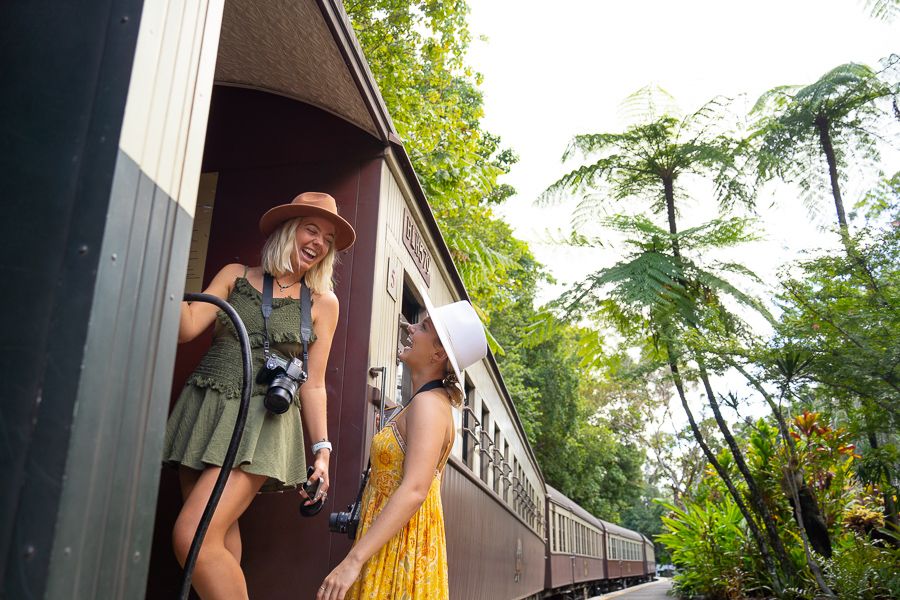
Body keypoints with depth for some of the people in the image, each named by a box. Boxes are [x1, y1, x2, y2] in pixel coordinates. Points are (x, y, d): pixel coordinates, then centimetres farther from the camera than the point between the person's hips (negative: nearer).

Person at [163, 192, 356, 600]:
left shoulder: (323, 302, 7)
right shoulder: (236, 276, 10)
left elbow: (313, 384, 7)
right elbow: (187, 329, -2)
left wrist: (322, 450, 1)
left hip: (261, 422, -3)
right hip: (204, 412, 3)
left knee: (193, 538, -17)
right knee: (221, 539, 4)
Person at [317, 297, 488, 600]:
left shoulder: (429, 404, -17)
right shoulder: (424, 402, 13)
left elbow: (414, 491, -28)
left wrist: (353, 561, -30)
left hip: (404, 546, -9)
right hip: (389, 543, 9)